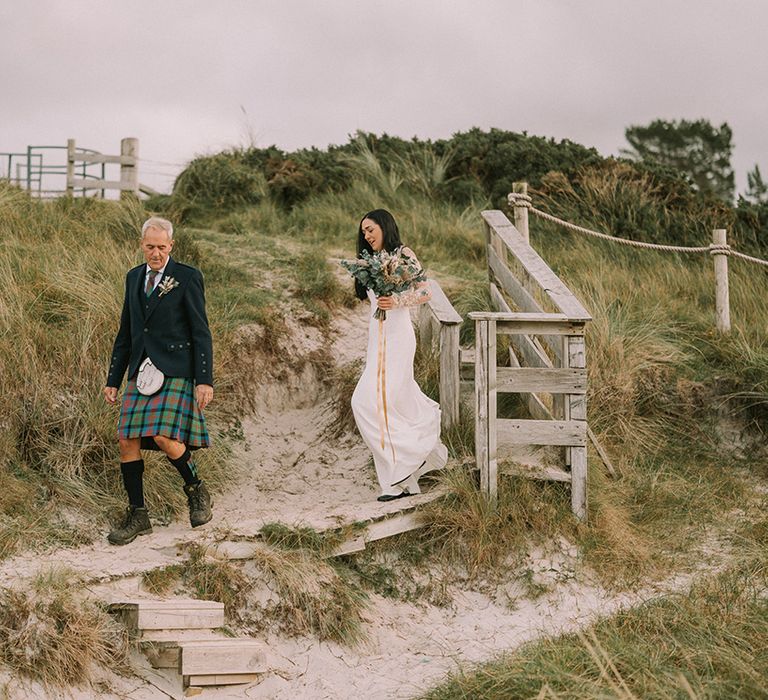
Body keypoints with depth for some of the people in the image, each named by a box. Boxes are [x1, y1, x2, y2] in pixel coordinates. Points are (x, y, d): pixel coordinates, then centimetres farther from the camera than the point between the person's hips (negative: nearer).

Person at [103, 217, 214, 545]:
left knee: (165, 438, -18)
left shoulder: (188, 278, -3)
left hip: (175, 371, -6)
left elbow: (201, 332, -5)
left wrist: (204, 379, -12)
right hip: (141, 372, 6)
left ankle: (196, 491, 10)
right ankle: (138, 517, 11)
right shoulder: (134, 277, 15)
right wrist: (113, 379, 17)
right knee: (127, 441, -1)